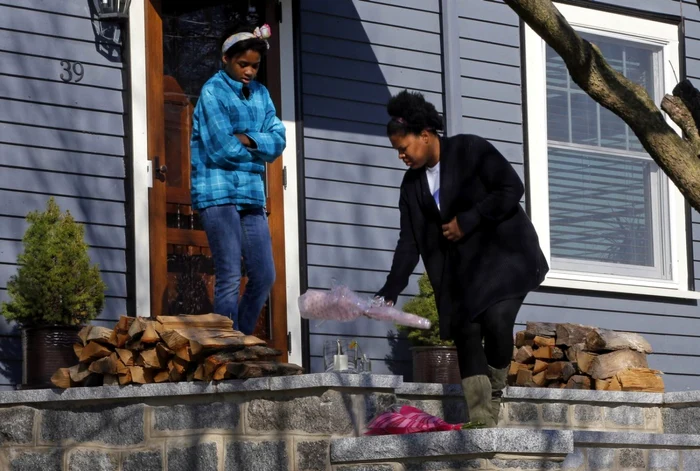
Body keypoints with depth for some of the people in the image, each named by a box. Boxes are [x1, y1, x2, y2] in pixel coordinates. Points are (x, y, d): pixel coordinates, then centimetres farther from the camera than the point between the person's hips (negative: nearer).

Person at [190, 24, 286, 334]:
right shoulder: (213, 91, -5)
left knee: (264, 277, 4)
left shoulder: (260, 94, 14)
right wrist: (260, 148, -1)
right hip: (218, 192, -7)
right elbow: (222, 149, -15)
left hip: (251, 193, 7)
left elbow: (278, 142, 4)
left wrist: (248, 140, -13)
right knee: (230, 277, -10)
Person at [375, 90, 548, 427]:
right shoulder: (413, 184, 8)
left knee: (496, 320, -25)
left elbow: (512, 189, -14)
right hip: (461, 269, 6)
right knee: (466, 333, -7)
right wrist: (389, 293, -4)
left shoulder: (471, 150, -8)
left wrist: (467, 222, -15)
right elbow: (410, 243, 6)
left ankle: (494, 397, -2)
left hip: (504, 253, -6)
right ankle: (481, 426, -11)